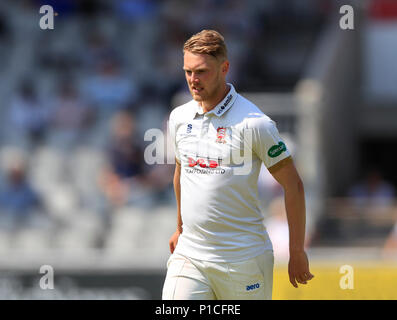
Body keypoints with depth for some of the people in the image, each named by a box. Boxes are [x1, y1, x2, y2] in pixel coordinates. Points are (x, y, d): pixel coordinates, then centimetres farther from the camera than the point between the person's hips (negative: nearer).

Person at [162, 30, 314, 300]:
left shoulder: (254, 123, -10)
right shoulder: (179, 118, 7)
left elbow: (293, 185, -5)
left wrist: (297, 252, -5)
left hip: (244, 259, -4)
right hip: (188, 255, 4)